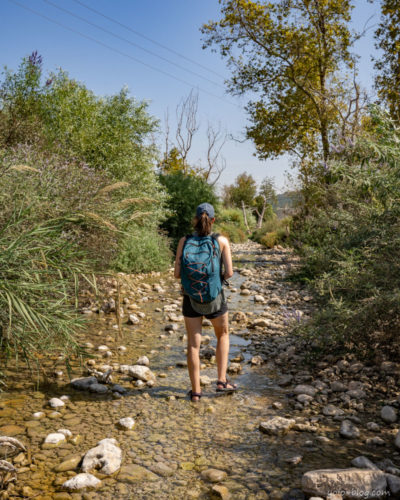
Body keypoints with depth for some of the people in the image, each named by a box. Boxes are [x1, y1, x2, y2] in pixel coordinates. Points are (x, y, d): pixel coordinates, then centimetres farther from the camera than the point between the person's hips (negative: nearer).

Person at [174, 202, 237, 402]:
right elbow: (229, 272, -11)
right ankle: (222, 381, 20)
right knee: (223, 335, 24)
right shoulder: (221, 241, -7)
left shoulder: (184, 241, -5)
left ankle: (196, 391, 14)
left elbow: (177, 273, -6)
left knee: (193, 344, 10)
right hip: (215, 298, 0)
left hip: (191, 298, 1)